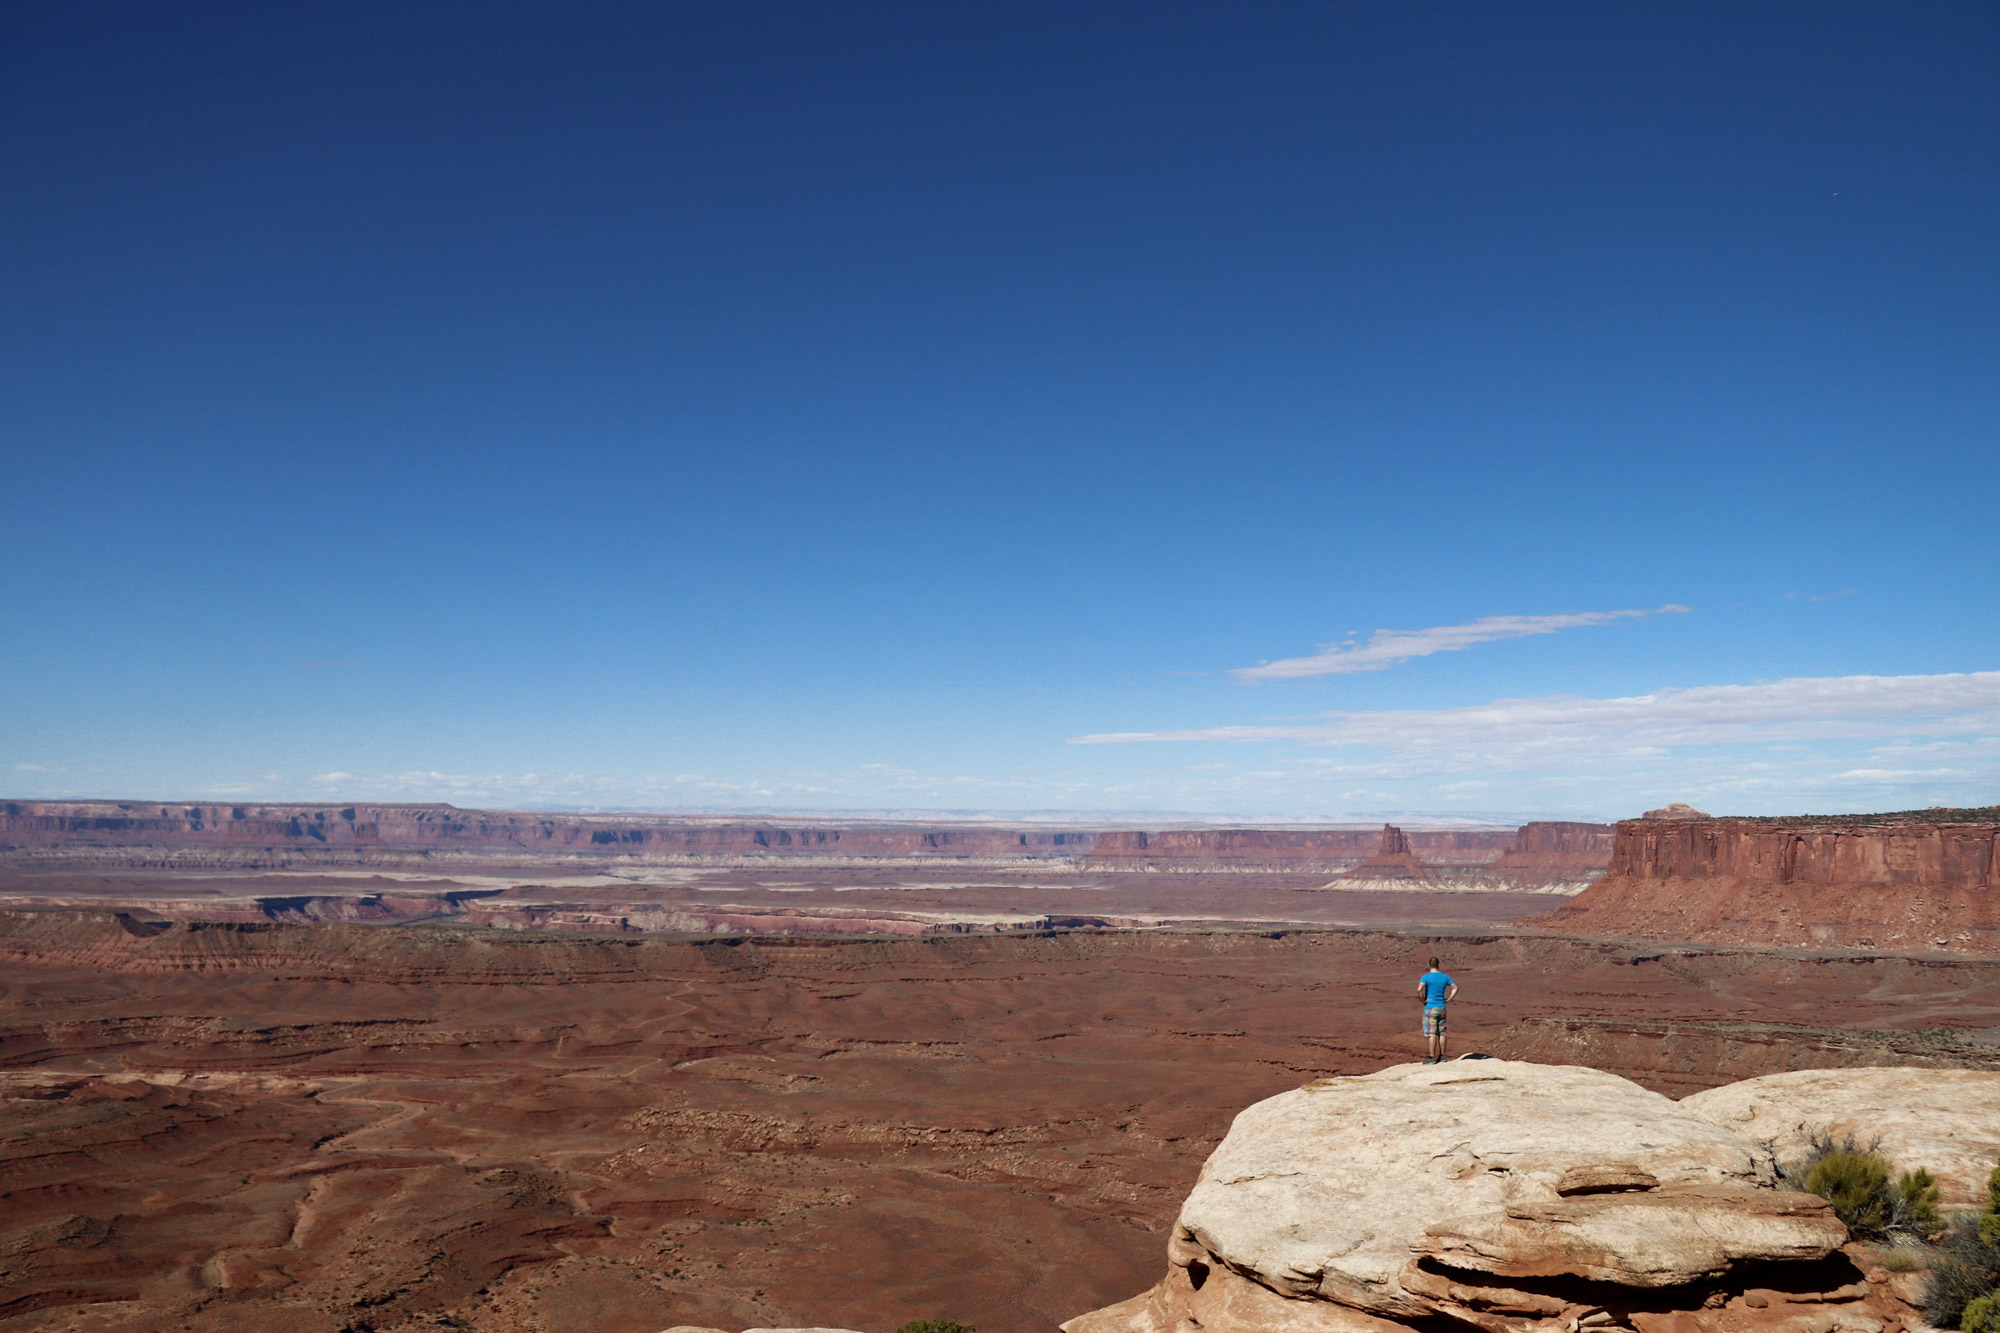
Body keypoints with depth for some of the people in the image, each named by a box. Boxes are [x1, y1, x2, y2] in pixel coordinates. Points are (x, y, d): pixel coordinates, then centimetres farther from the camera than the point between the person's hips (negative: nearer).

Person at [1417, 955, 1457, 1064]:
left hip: (1430, 1008, -5)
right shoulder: (1445, 977, 5)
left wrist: (1423, 1001, -11)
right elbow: (1455, 987, 10)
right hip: (1442, 1007, 5)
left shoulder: (1426, 977, -10)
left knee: (1431, 1033, -4)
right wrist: (1448, 999, 9)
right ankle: (1442, 1056, 14)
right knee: (1441, 1032, 10)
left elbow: (1419, 989, -25)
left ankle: (1432, 1057, -4)